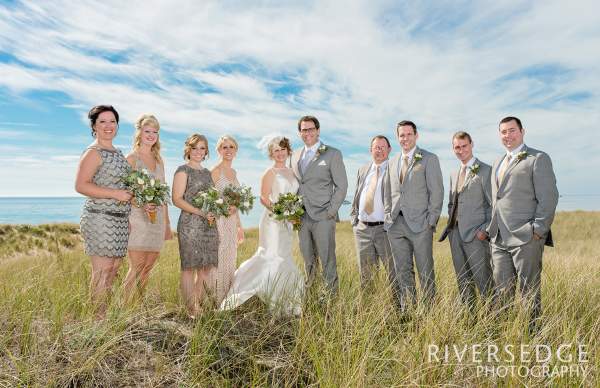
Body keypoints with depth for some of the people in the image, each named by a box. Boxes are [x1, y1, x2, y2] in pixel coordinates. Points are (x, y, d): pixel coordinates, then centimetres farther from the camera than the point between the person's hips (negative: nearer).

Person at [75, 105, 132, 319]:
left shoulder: (117, 152, 17)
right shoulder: (93, 152, -8)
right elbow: (80, 185, -16)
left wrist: (132, 194, 14)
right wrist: (115, 194, -18)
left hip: (120, 219, 8)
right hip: (100, 218, -8)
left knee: (113, 269, 10)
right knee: (102, 271, -6)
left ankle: (104, 315, 19)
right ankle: (96, 317, 4)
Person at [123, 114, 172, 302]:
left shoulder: (159, 160, 16)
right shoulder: (131, 158, -1)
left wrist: (167, 223, 17)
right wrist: (142, 204, -24)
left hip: (157, 219, 6)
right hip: (138, 217, -6)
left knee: (148, 268, 9)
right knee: (136, 267, -7)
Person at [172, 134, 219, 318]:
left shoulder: (207, 172, 18)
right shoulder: (183, 170, -2)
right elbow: (177, 199, -10)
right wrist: (201, 212, -19)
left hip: (209, 225, 7)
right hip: (190, 224, -7)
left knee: (206, 267, 8)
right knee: (189, 267, -1)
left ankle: (200, 306, 19)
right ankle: (191, 310, 6)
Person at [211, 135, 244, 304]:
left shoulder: (233, 172, 15)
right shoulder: (215, 171, -9)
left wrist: (239, 226, 19)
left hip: (232, 221, 8)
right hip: (219, 221, -8)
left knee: (230, 261, 11)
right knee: (219, 260, -5)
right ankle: (217, 302, 6)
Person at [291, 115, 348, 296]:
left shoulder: (332, 154, -1)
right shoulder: (295, 155, 15)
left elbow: (341, 186, -3)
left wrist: (331, 212, -10)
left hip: (323, 217, -5)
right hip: (301, 217, 5)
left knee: (327, 260, -1)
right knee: (308, 261, 11)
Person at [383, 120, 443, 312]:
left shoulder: (429, 159, 1)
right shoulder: (392, 162, 17)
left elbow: (436, 191, -4)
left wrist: (431, 221, -10)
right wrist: (387, 217, 9)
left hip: (420, 224, -4)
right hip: (396, 224, 5)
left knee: (425, 271, 1)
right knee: (402, 271, 9)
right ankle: (406, 309, 18)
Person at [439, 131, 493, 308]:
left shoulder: (485, 170, -5)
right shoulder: (454, 174, 18)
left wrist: (485, 229, -14)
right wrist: (450, 225, 11)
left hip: (476, 234, -7)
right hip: (455, 234, 7)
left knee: (483, 281, -5)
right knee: (463, 282, 13)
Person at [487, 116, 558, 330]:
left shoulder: (538, 159, -1)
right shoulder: (497, 163, 21)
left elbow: (549, 198, -8)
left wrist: (538, 230, -13)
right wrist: (491, 229, 14)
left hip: (526, 237, -6)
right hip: (499, 239, 6)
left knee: (529, 292, 2)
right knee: (502, 291, 10)